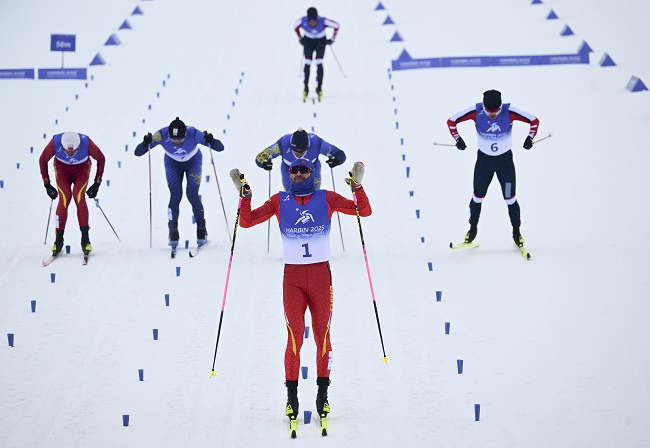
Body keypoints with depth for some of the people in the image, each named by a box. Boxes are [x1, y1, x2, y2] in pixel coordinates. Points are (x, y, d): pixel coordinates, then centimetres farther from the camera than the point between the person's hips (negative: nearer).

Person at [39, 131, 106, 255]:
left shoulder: (86, 142, -34)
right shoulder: (55, 143, -33)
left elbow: (101, 159, -14)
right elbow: (43, 160, -12)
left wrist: (97, 183, -11)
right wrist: (47, 184, -9)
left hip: (82, 168, 0)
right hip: (62, 168, 0)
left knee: (79, 196, -21)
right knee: (64, 199, -18)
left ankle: (85, 239, -16)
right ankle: (58, 240, -10)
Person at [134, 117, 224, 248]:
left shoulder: (194, 134, -37)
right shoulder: (162, 135, -35)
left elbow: (220, 148, -35)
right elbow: (138, 153, -33)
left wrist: (211, 141, -56)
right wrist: (146, 143, -54)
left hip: (193, 162, -1)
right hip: (173, 164, 1)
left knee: (192, 195, -15)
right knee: (175, 195, -15)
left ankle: (201, 231, 0)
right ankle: (173, 233, -5)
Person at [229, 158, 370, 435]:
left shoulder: (326, 199, 4)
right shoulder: (279, 201, 6)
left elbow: (364, 211, -1)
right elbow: (247, 221, 3)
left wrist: (357, 185, -14)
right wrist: (244, 194, -9)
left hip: (321, 274, 0)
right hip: (292, 276, 0)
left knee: (322, 335, 3)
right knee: (294, 337, -7)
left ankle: (323, 396, 11)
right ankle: (291, 397, -1)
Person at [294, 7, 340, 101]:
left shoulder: (323, 21, -34)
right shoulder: (303, 21, -29)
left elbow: (337, 26, -16)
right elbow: (295, 26, -3)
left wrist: (332, 39, -7)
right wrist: (300, 38, 3)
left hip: (321, 41, -1)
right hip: (308, 41, 1)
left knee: (319, 63, -11)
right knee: (308, 63, -9)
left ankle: (319, 87, -1)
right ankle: (306, 88, -2)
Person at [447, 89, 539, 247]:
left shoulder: (509, 112, -23)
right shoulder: (476, 111, -21)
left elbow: (534, 121, -11)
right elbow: (451, 121, -9)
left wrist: (530, 138, -20)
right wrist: (458, 139, -16)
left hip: (505, 160, -1)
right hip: (484, 159, 1)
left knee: (510, 198, 1)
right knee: (478, 196, 9)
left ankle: (516, 232, 18)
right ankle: (473, 228, 29)